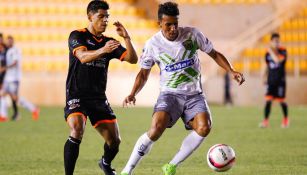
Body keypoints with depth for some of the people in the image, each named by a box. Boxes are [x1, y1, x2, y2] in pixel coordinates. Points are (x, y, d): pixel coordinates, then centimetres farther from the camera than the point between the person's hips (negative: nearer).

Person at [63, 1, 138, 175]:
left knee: (114, 140, 3)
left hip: (99, 98, 5)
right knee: (77, 131, -29)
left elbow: (133, 59, 0)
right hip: (77, 96, -5)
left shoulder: (109, 42, 10)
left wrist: (127, 38, -15)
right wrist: (102, 50, -43)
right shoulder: (77, 36, -5)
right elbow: (83, 56, -25)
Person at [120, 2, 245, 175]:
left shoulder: (192, 34, -3)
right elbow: (144, 73, 6)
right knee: (156, 128, -29)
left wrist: (232, 71, -5)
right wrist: (133, 94, -10)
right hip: (170, 94, -2)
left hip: (194, 94, 2)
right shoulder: (153, 44, -4)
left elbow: (214, 54, 9)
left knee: (204, 128, -25)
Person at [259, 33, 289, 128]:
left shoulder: (283, 51, -8)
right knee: (268, 100, -6)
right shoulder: (268, 53, 7)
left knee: (281, 101, 4)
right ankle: (266, 120, -6)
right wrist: (265, 77, 12)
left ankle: (286, 119, 25)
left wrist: (272, 51, -19)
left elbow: (278, 60, -27)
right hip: (271, 81, 3)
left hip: (280, 80, -3)